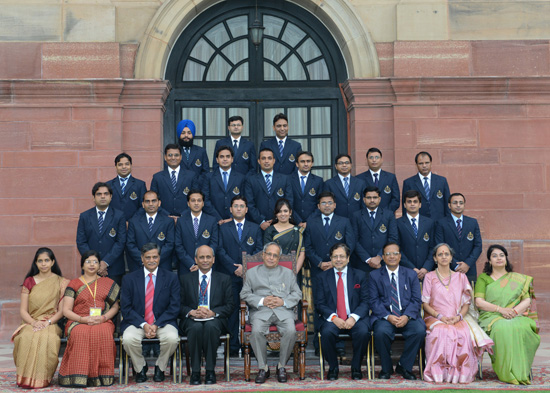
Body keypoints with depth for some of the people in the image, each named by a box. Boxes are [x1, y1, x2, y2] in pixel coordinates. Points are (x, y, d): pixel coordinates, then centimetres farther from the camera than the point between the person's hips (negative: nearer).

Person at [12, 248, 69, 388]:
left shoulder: (61, 282, 9)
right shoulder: (29, 282, 13)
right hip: (30, 323, 1)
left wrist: (48, 322, -15)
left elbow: (61, 311, 3)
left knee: (47, 339, -37)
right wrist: (34, 322, -13)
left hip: (52, 323, -1)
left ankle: (42, 379, -27)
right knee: (25, 338, -35)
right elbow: (23, 310, 7)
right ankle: (25, 377, -25)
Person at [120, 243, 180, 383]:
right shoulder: (129, 279, 6)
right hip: (137, 322, 0)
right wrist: (143, 324, -15)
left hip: (163, 321, 0)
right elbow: (126, 308, 1)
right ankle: (140, 368, -1)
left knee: (172, 338, -31)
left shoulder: (171, 278, 6)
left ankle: (160, 367, 0)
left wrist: (157, 325, -14)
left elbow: (174, 307, 0)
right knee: (128, 339, -31)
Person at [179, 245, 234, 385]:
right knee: (196, 327, -36)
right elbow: (180, 305, 8)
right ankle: (195, 371, -26)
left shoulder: (224, 279, 15)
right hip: (192, 320, 1)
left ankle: (210, 371, -27)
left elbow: (230, 305, 5)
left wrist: (213, 313, -13)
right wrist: (191, 312, -14)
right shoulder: (186, 279, 16)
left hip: (215, 320, 0)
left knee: (211, 326, -36)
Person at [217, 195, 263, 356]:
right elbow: (220, 251, 2)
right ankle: (233, 346, 2)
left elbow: (259, 250, 6)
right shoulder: (223, 228, 11)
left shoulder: (255, 228, 14)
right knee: (232, 310, -2)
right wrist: (234, 268, -9)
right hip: (229, 276, -1)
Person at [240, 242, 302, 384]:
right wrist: (262, 301, -6)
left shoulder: (288, 273, 22)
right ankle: (263, 368, -15)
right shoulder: (252, 273, 19)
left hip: (283, 310, 1)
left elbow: (297, 293, 15)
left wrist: (283, 302, -5)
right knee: (257, 332, -33)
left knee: (291, 331, -30)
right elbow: (245, 294, 10)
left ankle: (282, 366, -11)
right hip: (260, 311, -1)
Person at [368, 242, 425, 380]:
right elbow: (373, 300, 1)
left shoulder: (411, 274, 13)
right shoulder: (375, 275, 9)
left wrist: (407, 316, -14)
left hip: (407, 316, 1)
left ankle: (404, 367, -7)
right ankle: (386, 368, -8)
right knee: (381, 332, -34)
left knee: (420, 330, -30)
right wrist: (388, 317, -15)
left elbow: (416, 300, 6)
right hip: (384, 316, -1)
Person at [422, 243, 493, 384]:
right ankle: (439, 372, -30)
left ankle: (460, 372, -27)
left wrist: (459, 316, -9)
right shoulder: (429, 277, 12)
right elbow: (425, 303, 5)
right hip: (435, 319, -1)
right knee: (440, 333, -38)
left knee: (464, 334, -35)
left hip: (457, 319, 1)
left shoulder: (461, 277, 18)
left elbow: (467, 303, 12)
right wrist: (440, 316, -13)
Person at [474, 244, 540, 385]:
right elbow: (479, 302, 1)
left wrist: (514, 311, -12)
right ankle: (507, 373, -34)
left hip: (516, 317, 2)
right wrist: (500, 309, -14)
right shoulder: (483, 278, 14)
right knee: (502, 328, -39)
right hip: (491, 317, -1)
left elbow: (527, 300, 8)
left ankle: (520, 372, -31)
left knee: (522, 328, -37)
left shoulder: (519, 279, 21)